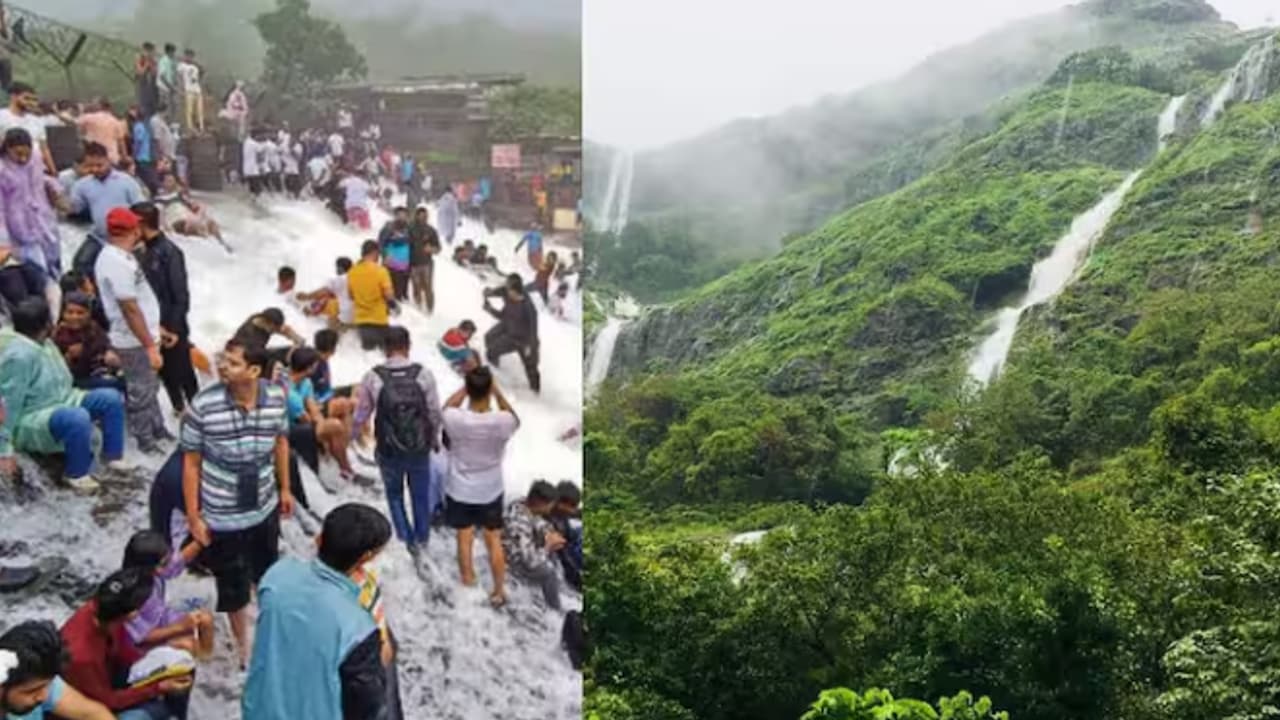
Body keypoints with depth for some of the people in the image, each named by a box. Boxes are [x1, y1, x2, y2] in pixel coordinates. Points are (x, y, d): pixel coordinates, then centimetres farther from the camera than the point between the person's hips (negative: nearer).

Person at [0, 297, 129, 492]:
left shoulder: (44, 343, 4)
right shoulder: (19, 355, -27)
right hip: (31, 421, -10)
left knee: (111, 398, 1)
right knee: (78, 418, -36)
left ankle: (113, 457, 8)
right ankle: (76, 475, -15)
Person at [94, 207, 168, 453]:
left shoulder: (118, 256, 6)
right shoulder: (117, 262, -25)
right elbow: (130, 310, -26)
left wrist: (157, 331, 19)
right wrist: (150, 346, -22)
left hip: (142, 337, 10)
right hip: (134, 342, -10)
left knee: (150, 387, 22)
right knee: (141, 393, 5)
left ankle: (158, 430, 37)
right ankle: (146, 441, 19)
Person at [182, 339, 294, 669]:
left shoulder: (276, 397, -16)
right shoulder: (203, 405, -25)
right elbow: (191, 462, -14)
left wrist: (284, 488, 11)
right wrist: (193, 517, -10)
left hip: (265, 508, 4)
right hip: (222, 517, -3)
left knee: (268, 576, 27)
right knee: (233, 585, 13)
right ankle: (244, 646, 39)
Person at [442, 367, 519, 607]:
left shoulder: (455, 419, -26)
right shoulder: (501, 422, -26)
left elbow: (446, 408, 1)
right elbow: (515, 419, 0)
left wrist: (466, 387, -2)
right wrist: (497, 391, -5)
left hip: (460, 491, 0)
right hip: (490, 491, 0)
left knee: (464, 538, 20)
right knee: (494, 541, 18)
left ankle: (468, 582, 38)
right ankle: (498, 591, 28)